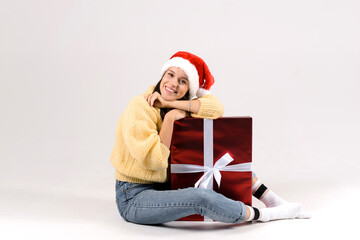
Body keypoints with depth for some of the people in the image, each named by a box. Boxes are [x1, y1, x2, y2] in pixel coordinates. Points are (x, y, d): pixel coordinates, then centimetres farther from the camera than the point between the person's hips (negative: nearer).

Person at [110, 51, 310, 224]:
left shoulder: (180, 105, 5)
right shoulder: (140, 108, -16)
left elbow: (217, 108, -15)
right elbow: (153, 160, -25)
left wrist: (169, 104, -20)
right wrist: (169, 118, -20)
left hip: (163, 187, 8)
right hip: (134, 198, -8)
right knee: (201, 197, -32)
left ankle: (272, 199, 9)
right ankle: (263, 215, -10)